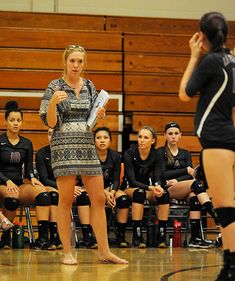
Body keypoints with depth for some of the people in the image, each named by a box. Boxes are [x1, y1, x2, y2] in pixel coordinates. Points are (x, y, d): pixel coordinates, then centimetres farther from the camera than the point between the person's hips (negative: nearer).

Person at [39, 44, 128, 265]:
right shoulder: (55, 87, -1)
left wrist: (100, 116, -1)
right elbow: (50, 123, -5)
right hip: (64, 145, -5)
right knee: (66, 200, -3)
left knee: (99, 199, 2)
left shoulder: (89, 86, 13)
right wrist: (53, 102, -22)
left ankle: (104, 251, 6)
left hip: (87, 145, 5)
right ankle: (67, 252, 4)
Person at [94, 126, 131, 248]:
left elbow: (116, 179, -1)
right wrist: (105, 194, -27)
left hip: (108, 188, 4)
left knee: (123, 198, -25)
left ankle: (121, 235, -18)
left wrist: (112, 192, -23)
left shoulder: (115, 156, 1)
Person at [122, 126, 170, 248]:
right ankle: (137, 237, -38)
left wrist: (158, 187, -35)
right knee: (139, 193, -38)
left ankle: (162, 236, -26)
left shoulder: (156, 154, -6)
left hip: (148, 188, 4)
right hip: (130, 188, -3)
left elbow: (157, 178, -9)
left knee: (164, 194, -28)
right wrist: (150, 188, -37)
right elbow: (132, 180, -22)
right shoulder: (129, 154, -17)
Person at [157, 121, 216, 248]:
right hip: (167, 190, -4)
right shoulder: (160, 152, 8)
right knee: (195, 183, -32)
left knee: (193, 196, -34)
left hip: (184, 191, 4)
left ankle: (196, 237, -44)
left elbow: (191, 174, 6)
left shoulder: (185, 153, 21)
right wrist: (185, 170, -7)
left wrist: (177, 180, -12)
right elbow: (163, 174, -5)